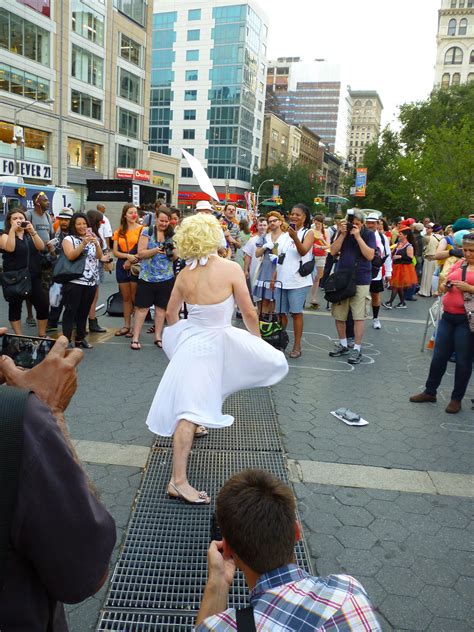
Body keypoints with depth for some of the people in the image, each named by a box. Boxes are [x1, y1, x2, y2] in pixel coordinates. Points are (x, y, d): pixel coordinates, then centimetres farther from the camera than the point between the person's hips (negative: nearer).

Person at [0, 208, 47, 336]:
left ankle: (42, 335, 15)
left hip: (33, 277, 3)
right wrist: (13, 229, -22)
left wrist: (33, 231, -19)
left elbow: (41, 247, -7)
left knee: (43, 305, -1)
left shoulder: (30, 235, 10)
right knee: (15, 308, 5)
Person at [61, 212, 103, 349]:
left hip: (91, 282, 4)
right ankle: (66, 340, -2)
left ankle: (80, 338, 20)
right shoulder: (69, 239, 2)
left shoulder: (93, 239, 14)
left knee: (84, 312, 10)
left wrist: (96, 244, -17)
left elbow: (99, 257, 1)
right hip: (74, 282, -4)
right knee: (70, 312, -4)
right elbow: (71, 256, -14)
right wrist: (84, 243, -23)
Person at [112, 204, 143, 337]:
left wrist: (131, 260, -13)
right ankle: (126, 326, 20)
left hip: (136, 266, -4)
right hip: (122, 266, 5)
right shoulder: (119, 231, 11)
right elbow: (115, 252, 5)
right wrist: (128, 256, -12)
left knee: (135, 298, -1)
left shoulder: (141, 229, -3)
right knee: (126, 298, 12)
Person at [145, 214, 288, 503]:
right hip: (212, 344, -7)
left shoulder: (184, 274, -2)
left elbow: (171, 314, 11)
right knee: (191, 412, -5)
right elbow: (249, 313, -11)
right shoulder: (231, 268, -17)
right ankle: (179, 480, -2)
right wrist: (258, 339, 7)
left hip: (189, 338, 7)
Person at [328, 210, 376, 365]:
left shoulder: (368, 234, -1)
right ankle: (343, 344, 23)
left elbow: (370, 255, -12)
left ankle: (357, 349, 4)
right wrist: (343, 234, -9)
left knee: (358, 316, -4)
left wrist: (358, 236, -14)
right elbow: (333, 251, 0)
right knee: (338, 314, 8)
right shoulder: (343, 232, 8)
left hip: (360, 281, -4)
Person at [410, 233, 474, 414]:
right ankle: (430, 391, 26)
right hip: (448, 316, 6)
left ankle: (457, 398, 19)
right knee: (438, 356, 12)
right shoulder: (459, 263, 12)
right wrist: (445, 286, -2)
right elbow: (443, 285, 18)